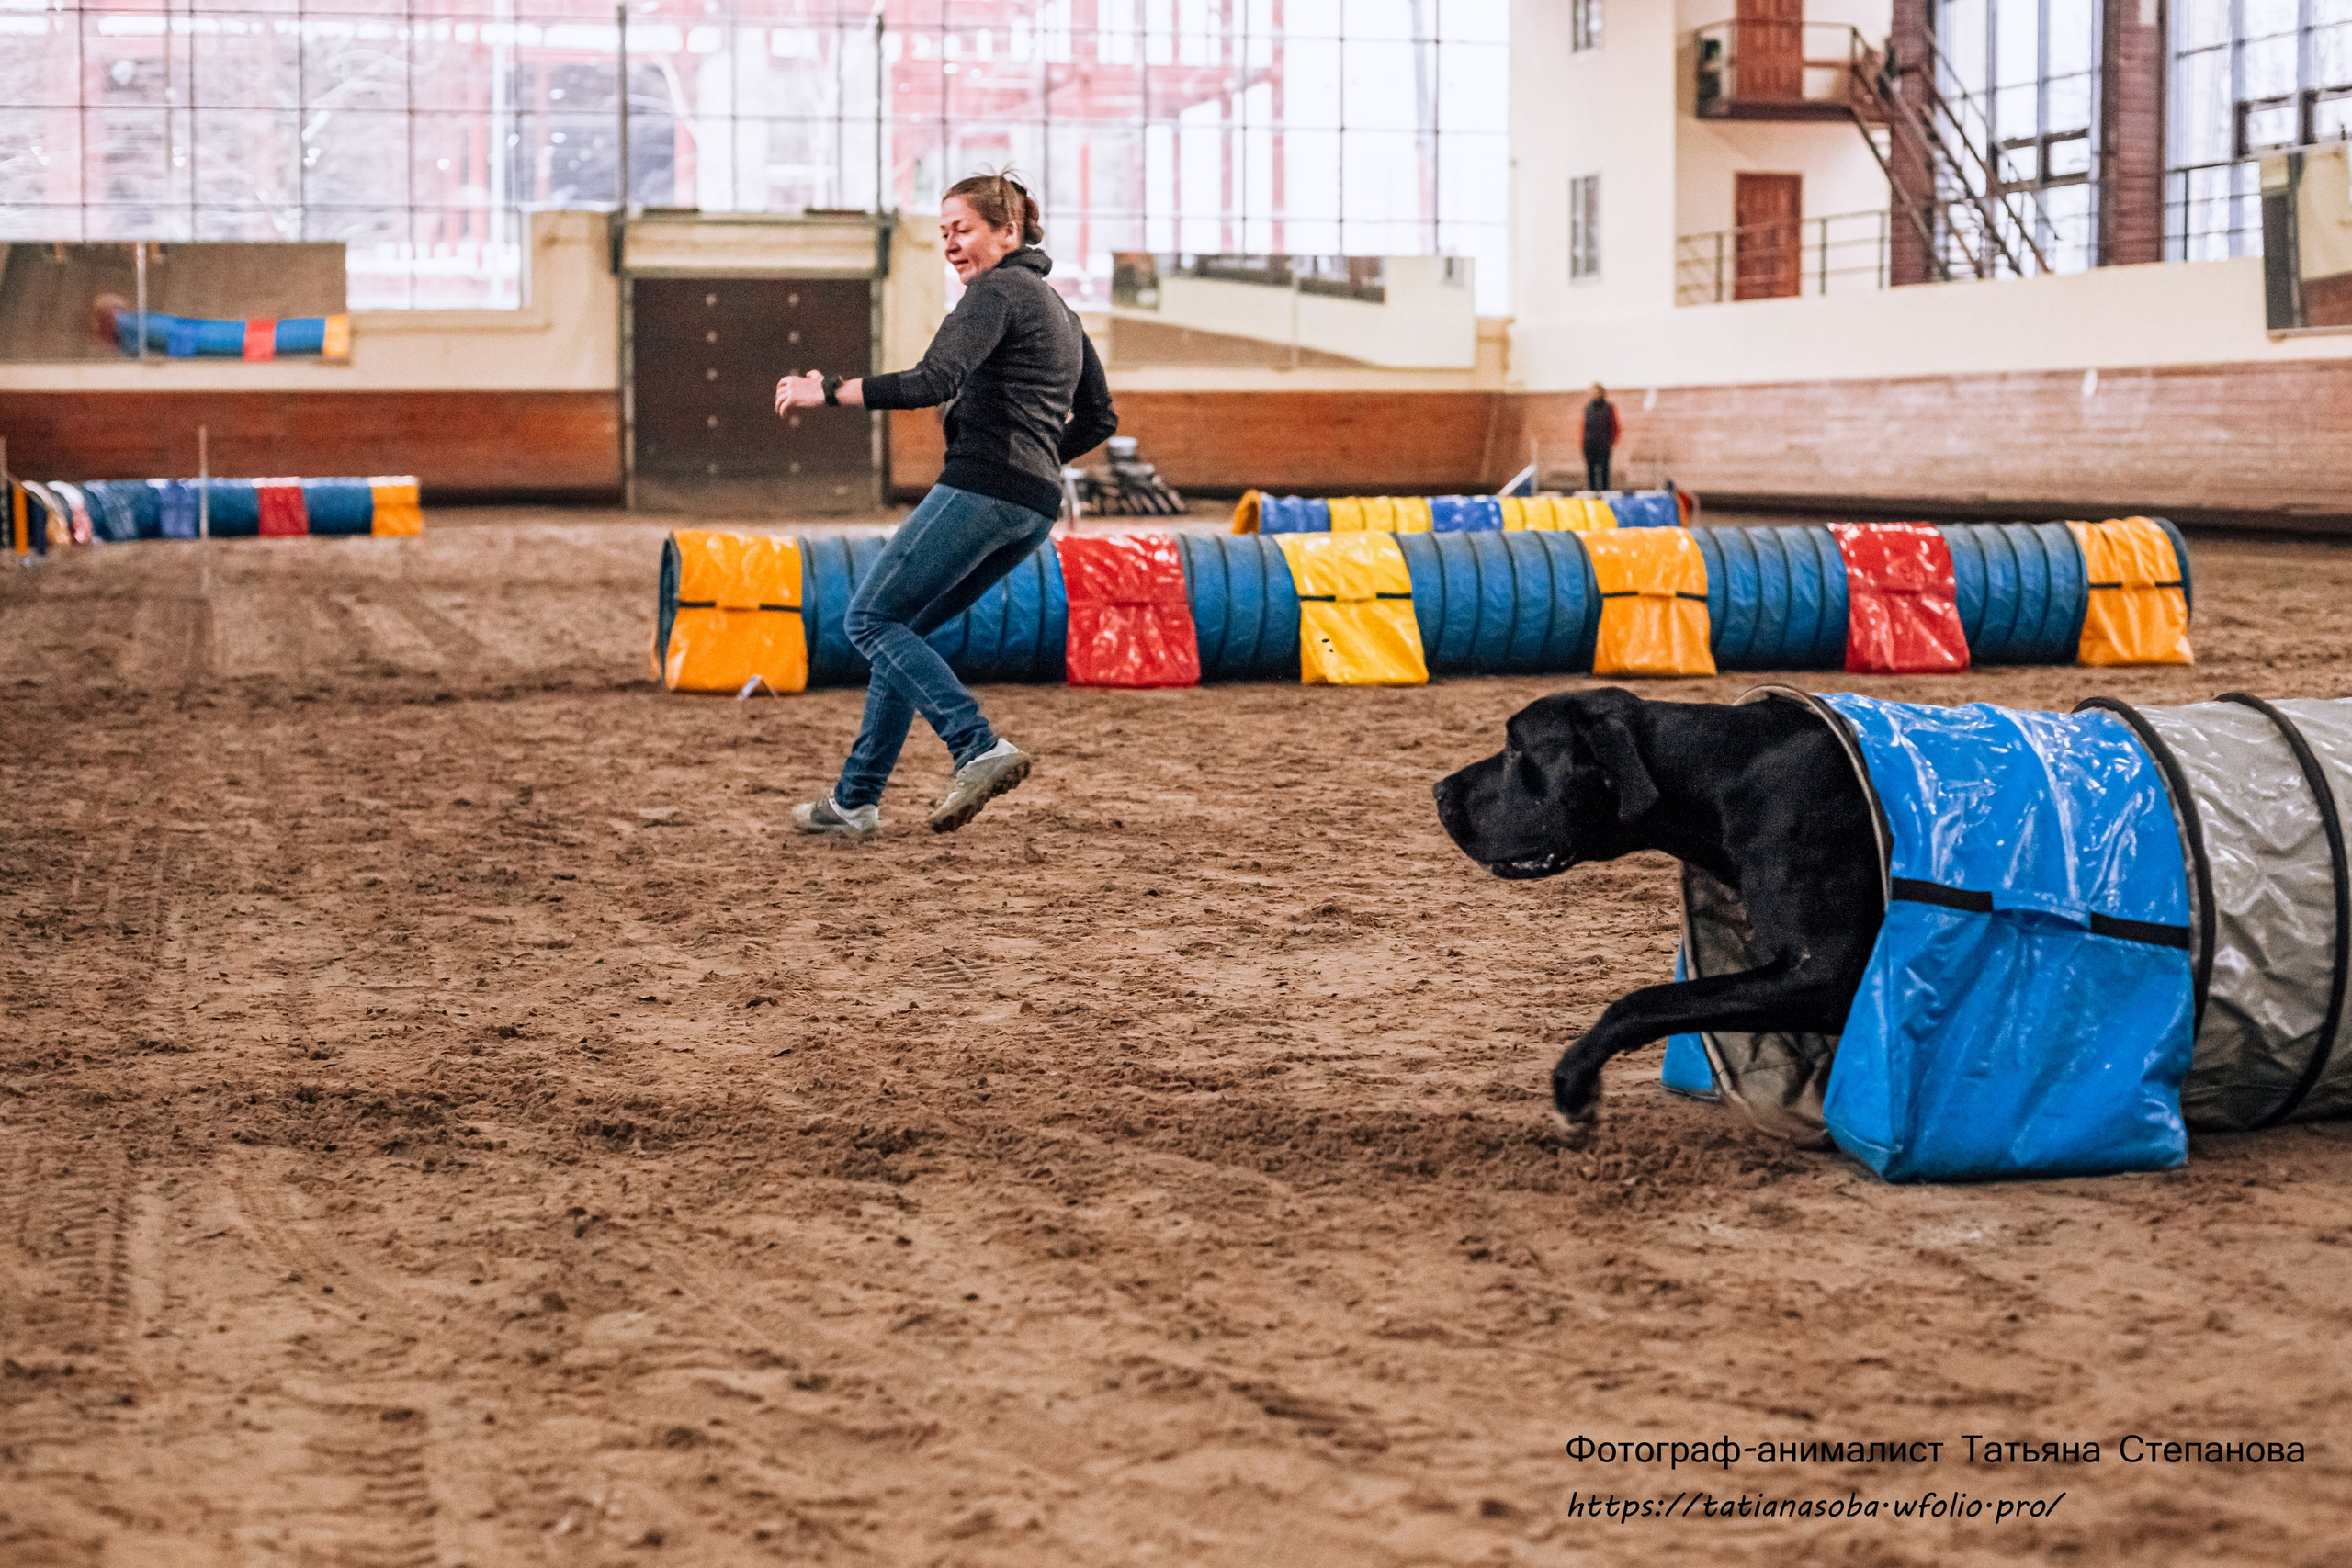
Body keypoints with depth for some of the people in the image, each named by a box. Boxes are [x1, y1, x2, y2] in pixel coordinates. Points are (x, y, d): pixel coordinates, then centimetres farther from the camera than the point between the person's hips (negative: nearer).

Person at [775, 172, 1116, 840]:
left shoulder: (997, 291, -6)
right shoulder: (1055, 305, 23)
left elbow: (933, 383, -20)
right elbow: (1099, 418, 25)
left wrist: (828, 391, -14)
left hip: (980, 485, -10)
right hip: (1034, 508, 10)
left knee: (871, 619, -5)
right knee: (900, 628, 14)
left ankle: (980, 748, -21)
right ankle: (855, 801, 12)